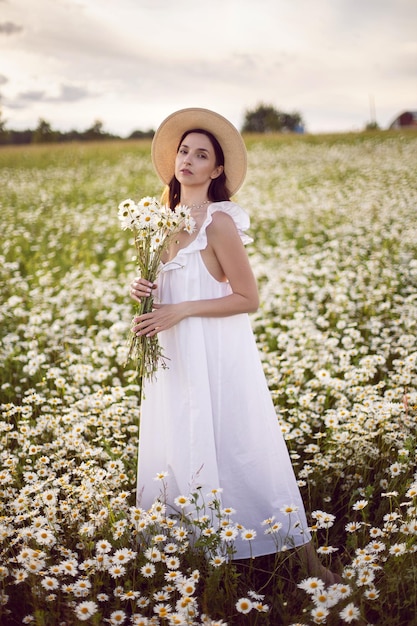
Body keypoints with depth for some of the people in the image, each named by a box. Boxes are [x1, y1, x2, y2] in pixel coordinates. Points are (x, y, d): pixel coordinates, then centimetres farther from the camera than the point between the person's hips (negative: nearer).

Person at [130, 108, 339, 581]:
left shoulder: (218, 221, -13)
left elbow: (248, 298, -13)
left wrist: (181, 311, -20)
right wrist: (145, 289, -1)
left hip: (217, 355, -8)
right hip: (176, 356, 8)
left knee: (239, 454, -4)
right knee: (180, 453, 13)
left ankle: (307, 560, 9)